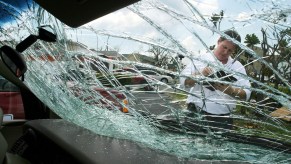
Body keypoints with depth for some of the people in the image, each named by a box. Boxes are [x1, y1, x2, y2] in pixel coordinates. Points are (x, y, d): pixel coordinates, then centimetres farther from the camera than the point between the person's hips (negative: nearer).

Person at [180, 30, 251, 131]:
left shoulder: (238, 67, 11)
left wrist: (229, 90, -18)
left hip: (223, 118, 2)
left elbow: (246, 94, 2)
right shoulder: (201, 60, 5)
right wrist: (200, 75, -21)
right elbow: (183, 81, -4)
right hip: (196, 114, -2)